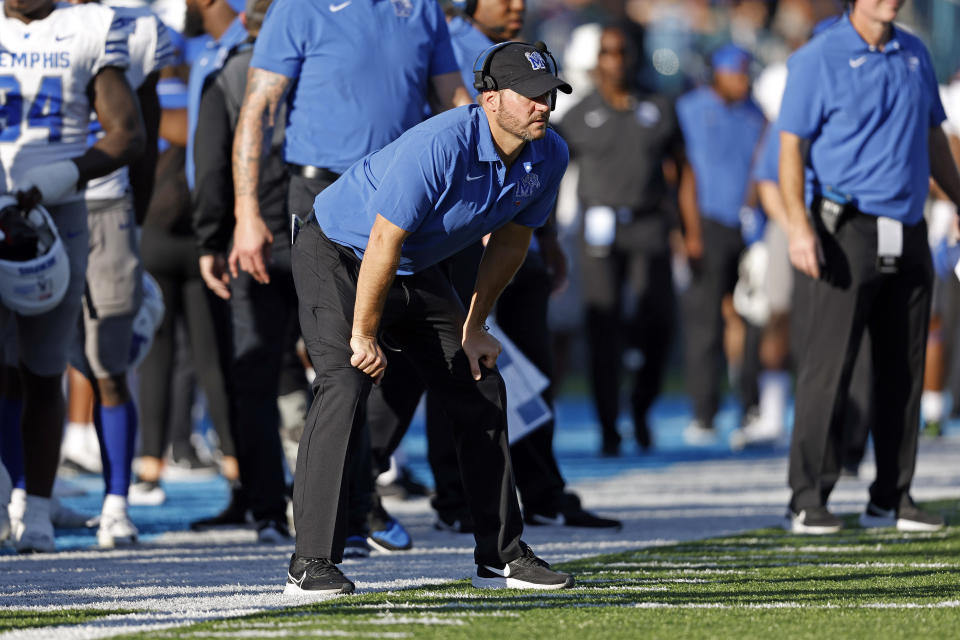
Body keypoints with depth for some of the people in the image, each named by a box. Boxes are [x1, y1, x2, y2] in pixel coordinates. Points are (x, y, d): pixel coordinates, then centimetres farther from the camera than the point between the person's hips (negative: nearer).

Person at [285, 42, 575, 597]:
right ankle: (312, 564, -26)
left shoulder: (549, 157, -11)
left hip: (419, 270, 8)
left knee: (481, 391, 7)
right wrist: (364, 335, -23)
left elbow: (511, 238, 5)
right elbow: (385, 242, -30)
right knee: (346, 385, -24)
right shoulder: (440, 147, -35)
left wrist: (475, 326, 9)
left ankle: (503, 555, 17)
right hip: (339, 254, -8)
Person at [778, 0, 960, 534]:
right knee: (827, 369, -7)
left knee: (903, 370, 8)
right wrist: (798, 225, -20)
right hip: (846, 230, -6)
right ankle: (808, 501, -3)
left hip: (908, 235, 6)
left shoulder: (915, 54, 14)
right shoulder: (818, 60, -5)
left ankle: (892, 499, 15)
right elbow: (792, 148, -9)